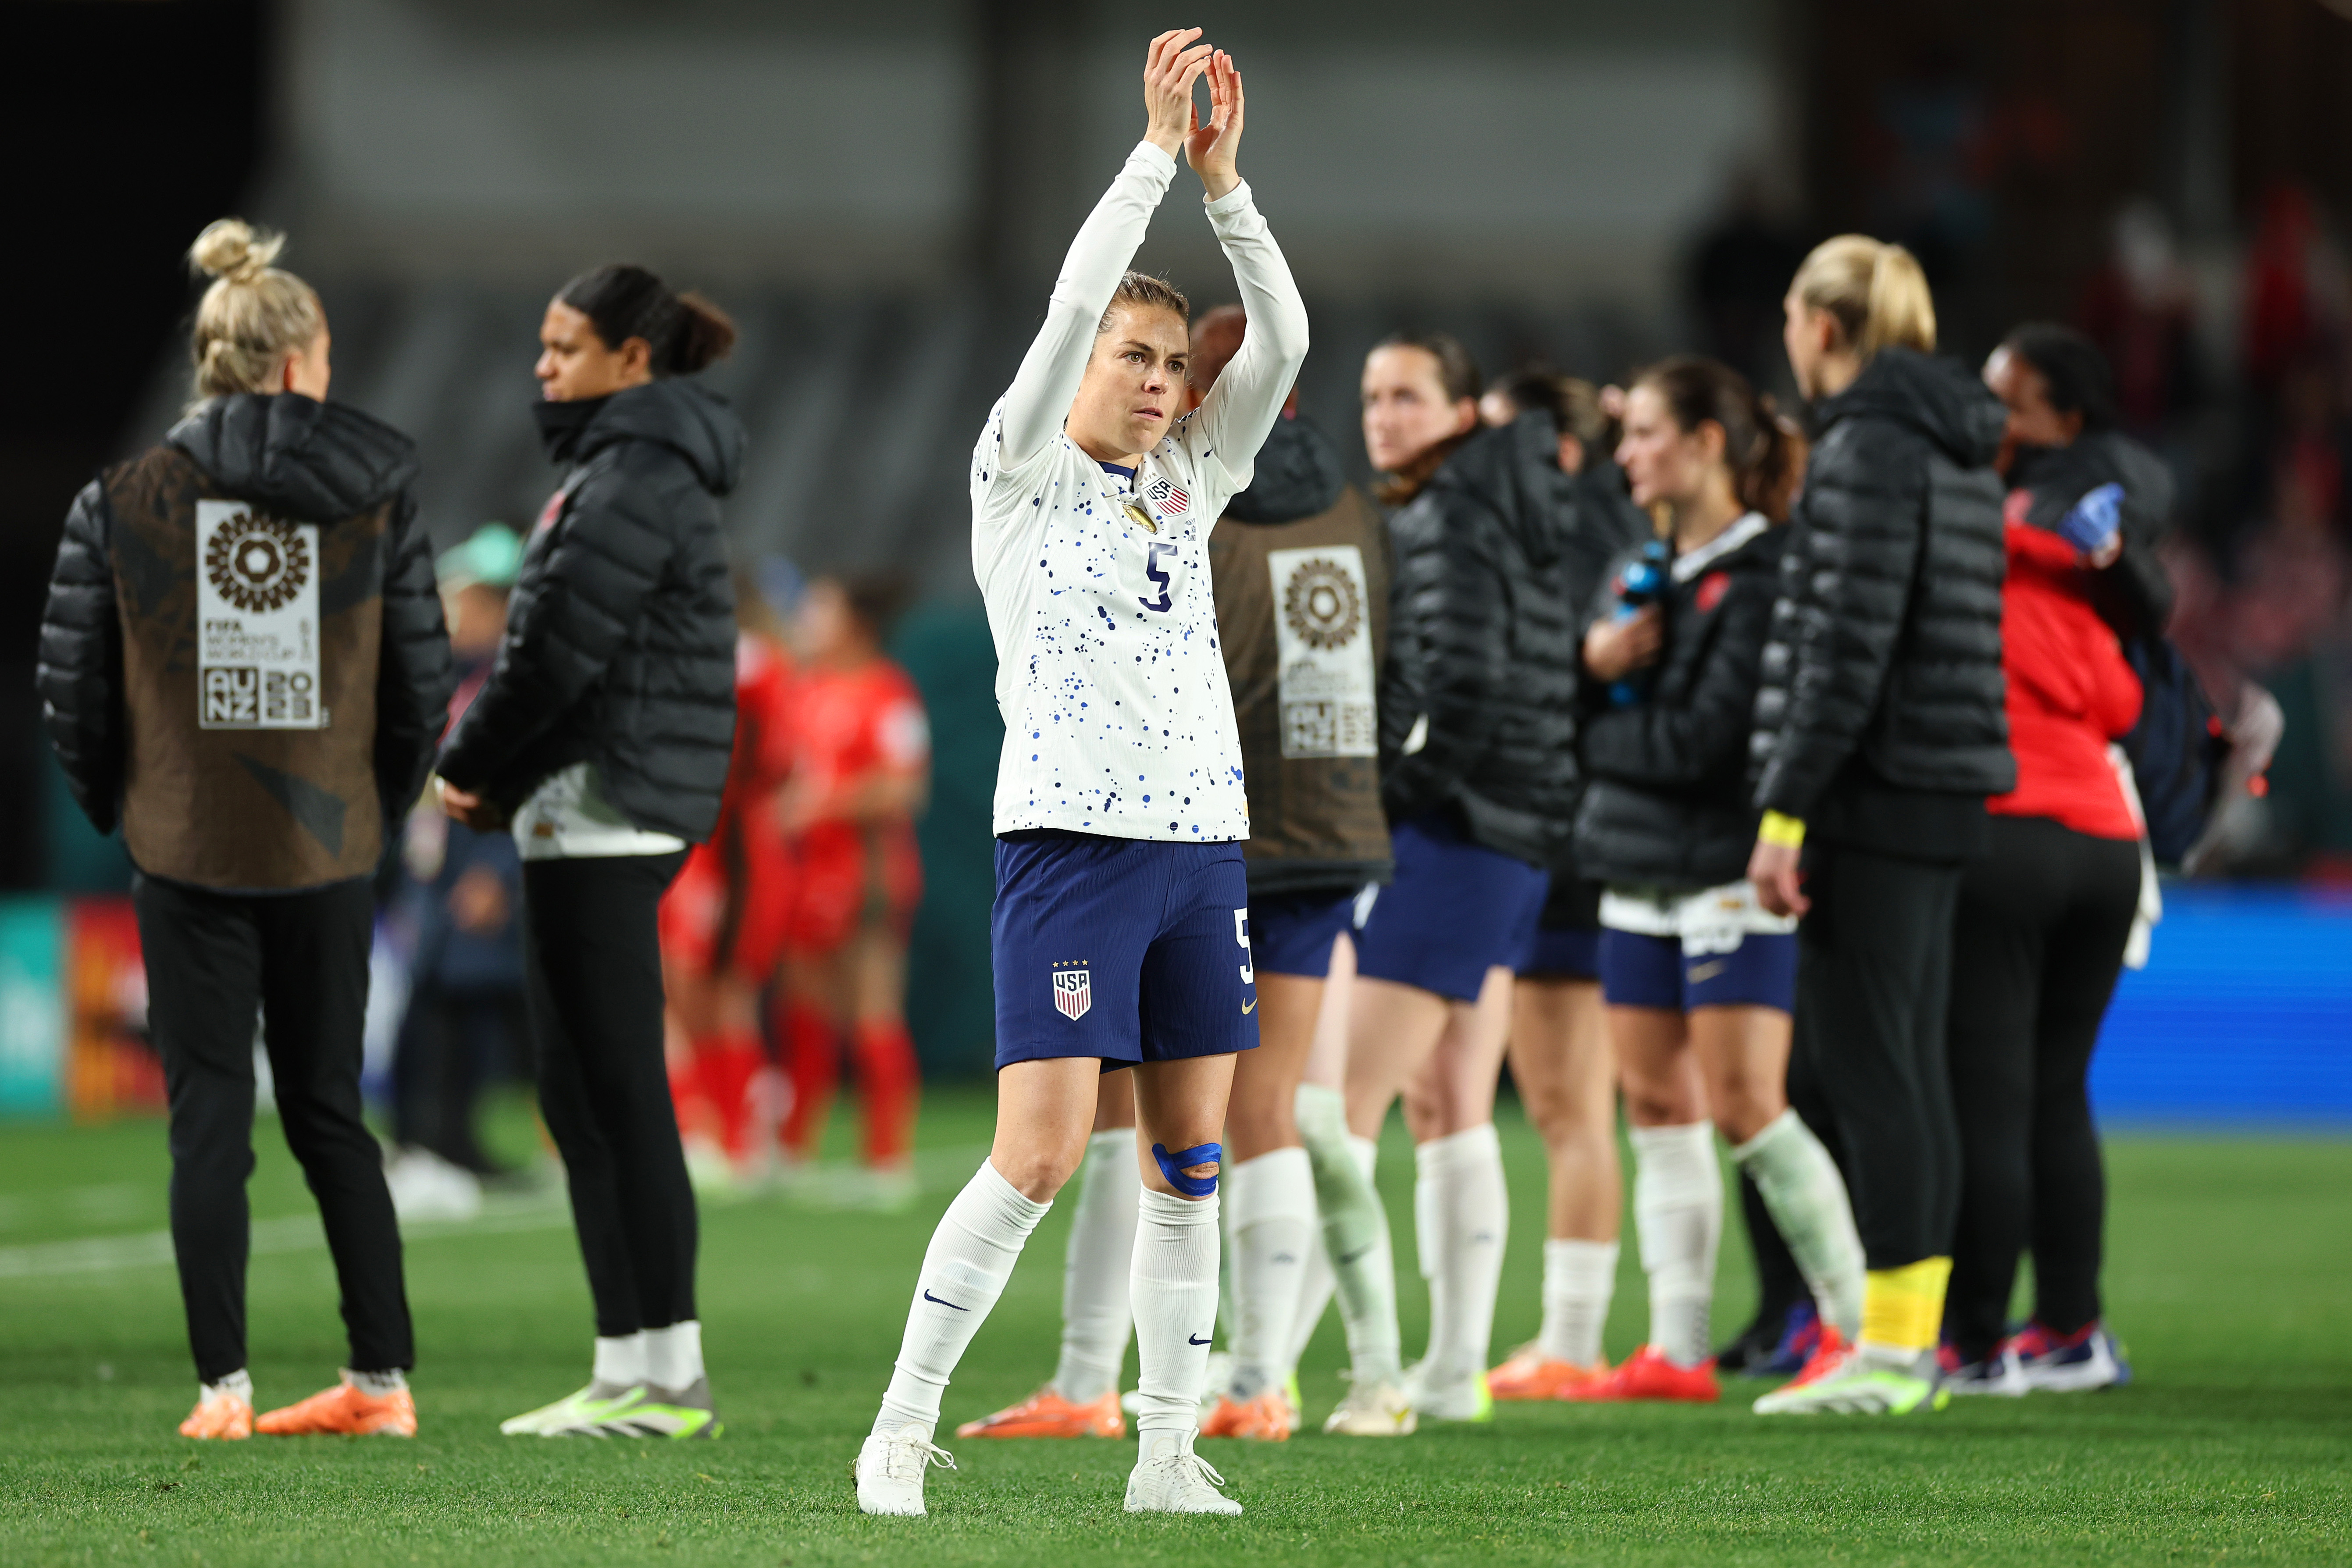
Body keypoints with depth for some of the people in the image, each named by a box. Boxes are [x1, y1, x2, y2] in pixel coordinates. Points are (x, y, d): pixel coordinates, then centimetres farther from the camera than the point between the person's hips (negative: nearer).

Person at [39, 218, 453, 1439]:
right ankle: (383, 1377, 14)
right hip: (328, 853, 2)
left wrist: (116, 806, 12)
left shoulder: (124, 501, -4)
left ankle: (223, 1389, -2)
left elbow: (73, 681, -2)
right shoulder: (377, 501, -2)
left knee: (208, 1118, 3)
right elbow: (422, 683, 2)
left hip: (186, 847, -2)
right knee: (330, 1113, 13)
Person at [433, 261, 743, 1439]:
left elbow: (561, 640, -18)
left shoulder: (637, 480, -14)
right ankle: (630, 1373, 13)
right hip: (595, 817, 11)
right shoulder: (628, 467, 19)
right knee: (584, 1101, 11)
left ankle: (667, 1378, -9)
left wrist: (469, 762, -5)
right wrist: (497, 776, 8)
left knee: (616, 1098, -9)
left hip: (605, 812, -11)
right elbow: (547, 639, 20)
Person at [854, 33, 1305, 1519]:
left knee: (1187, 1163, 5)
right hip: (1070, 840, -6)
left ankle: (1169, 1454, 9)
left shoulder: (1186, 486, 14)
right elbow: (1072, 303, -12)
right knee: (1038, 1161, -11)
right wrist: (1156, 148, -10)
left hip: (1201, 840, 6)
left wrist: (1225, 179, -3)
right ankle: (903, 1430, -4)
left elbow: (1284, 339, 5)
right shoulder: (1026, 475, 1)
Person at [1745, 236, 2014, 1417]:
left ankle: (1891, 1351, -8)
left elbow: (1850, 642, -18)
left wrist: (1787, 809, -17)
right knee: (1902, 1065, 12)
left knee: (1860, 1065, -7)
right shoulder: (1960, 449, 17)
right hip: (1946, 789, 9)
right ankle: (1912, 1337, 12)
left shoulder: (1871, 444, -12)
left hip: (1880, 787, -9)